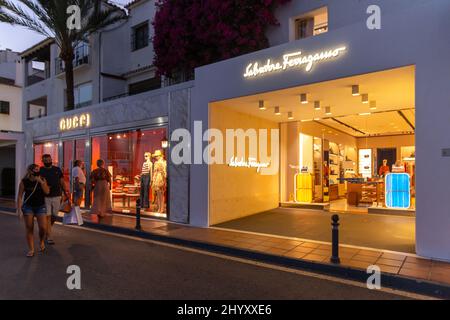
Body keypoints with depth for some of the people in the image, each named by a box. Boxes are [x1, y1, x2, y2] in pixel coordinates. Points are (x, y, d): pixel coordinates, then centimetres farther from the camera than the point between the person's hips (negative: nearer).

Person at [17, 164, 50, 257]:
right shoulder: (24, 181, -6)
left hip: (40, 206, 0)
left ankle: (42, 241, 22)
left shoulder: (42, 179, -3)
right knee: (29, 229, 3)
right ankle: (31, 249, 14)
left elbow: (47, 192, -12)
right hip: (28, 207, 0)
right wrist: (19, 209, -8)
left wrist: (41, 182, -21)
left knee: (43, 227, -9)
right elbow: (20, 196, -3)